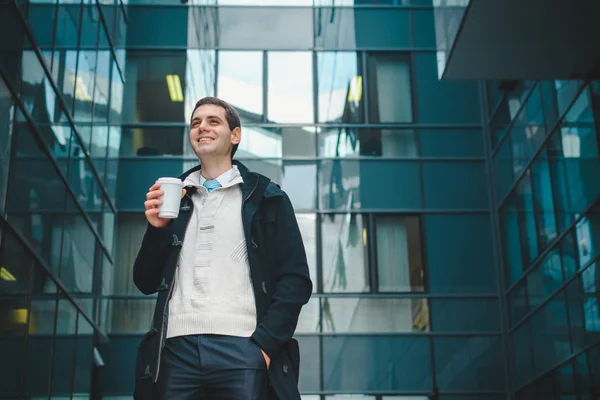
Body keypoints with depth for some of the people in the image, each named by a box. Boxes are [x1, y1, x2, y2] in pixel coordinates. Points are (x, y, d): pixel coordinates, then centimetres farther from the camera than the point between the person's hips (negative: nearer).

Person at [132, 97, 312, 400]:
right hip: (177, 348, 3)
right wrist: (157, 228, -1)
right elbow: (146, 283, 15)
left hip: (242, 348, -2)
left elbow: (295, 280, 1)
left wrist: (264, 342, -11)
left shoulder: (266, 198, 8)